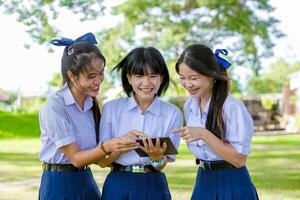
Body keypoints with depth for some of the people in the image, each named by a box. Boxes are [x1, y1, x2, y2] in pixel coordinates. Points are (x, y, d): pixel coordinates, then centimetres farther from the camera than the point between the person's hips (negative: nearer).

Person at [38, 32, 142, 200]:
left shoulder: (92, 103, 3)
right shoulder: (54, 107, -17)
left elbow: (97, 156, -1)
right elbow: (75, 158, -17)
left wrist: (123, 139, -17)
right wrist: (108, 147, -32)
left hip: (87, 181, 6)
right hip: (60, 184, -6)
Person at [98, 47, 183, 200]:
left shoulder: (173, 113, -2)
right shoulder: (111, 108, -1)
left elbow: (161, 166, -2)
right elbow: (103, 161, -3)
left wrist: (157, 157, -22)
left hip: (153, 186, 0)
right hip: (118, 185, 0)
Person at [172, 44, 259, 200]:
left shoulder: (233, 108, -18)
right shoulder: (189, 106, 3)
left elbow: (239, 159, -18)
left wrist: (204, 134, -24)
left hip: (232, 187, -5)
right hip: (203, 183, 6)